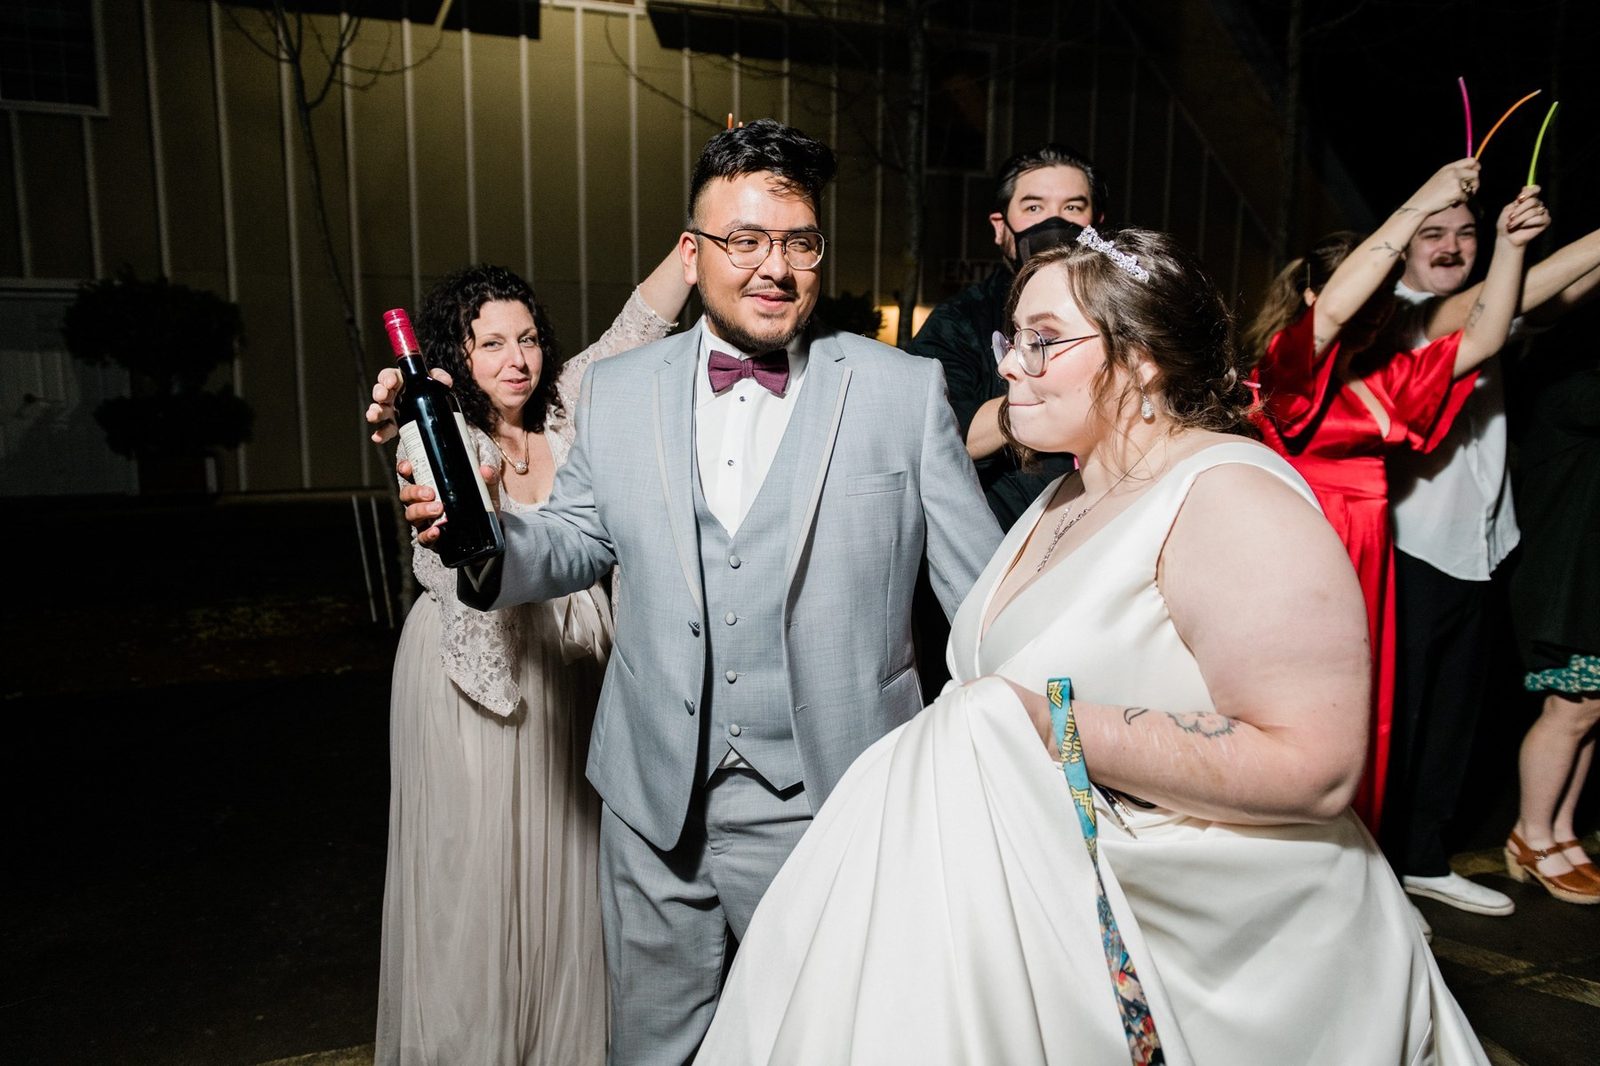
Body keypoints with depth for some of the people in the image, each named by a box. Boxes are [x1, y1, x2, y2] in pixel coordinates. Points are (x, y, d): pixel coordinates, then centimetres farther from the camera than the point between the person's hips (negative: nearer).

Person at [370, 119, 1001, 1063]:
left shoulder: (907, 391, -6)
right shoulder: (616, 393, 3)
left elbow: (988, 588, -5)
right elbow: (578, 541, 10)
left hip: (826, 808, -2)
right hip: (654, 806, 3)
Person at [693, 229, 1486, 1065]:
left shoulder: (1232, 499, -19)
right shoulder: (1073, 495, 9)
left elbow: (1314, 766, -26)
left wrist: (1054, 725, -26)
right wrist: (967, 730, -3)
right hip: (1062, 898, 8)